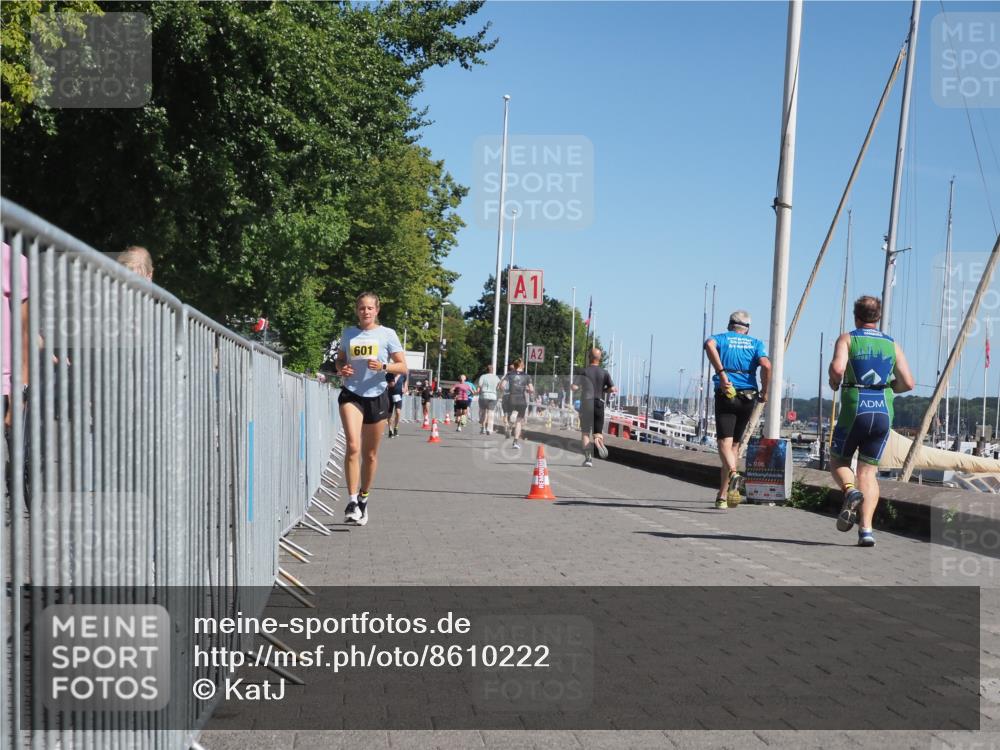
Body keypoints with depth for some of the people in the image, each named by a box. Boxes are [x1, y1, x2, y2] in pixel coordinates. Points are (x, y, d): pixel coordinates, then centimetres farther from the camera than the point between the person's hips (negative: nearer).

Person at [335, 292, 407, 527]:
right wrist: (342, 368, -2)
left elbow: (403, 367, 0)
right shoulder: (348, 333, 8)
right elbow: (340, 359, 21)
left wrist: (384, 366, -19)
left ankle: (363, 500, 25)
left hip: (376, 396, 0)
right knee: (353, 446, -19)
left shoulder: (387, 334, 1)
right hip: (351, 394, 0)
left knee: (370, 454, 8)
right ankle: (352, 501, -16)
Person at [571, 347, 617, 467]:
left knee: (585, 432, 6)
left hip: (586, 404, -1)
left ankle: (588, 457, -6)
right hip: (599, 403, 1)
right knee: (598, 432, 10)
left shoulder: (583, 372, -3)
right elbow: (612, 389, -3)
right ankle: (599, 440, -25)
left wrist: (580, 387, 11)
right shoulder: (604, 373, 2)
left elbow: (574, 387, -11)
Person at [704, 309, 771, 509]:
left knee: (725, 442, -8)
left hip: (725, 395, -2)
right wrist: (764, 391, 5)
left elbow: (709, 344, -15)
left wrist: (721, 373, -17)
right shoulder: (756, 343, 13)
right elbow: (766, 366, -7)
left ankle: (733, 473, -39)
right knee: (735, 443, 12)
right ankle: (723, 495, 14)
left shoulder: (721, 338, 11)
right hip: (748, 397, 2)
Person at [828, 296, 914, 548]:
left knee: (838, 462, 16)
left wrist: (834, 382, 5)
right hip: (883, 412, 3)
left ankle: (850, 491, -16)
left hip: (855, 410, -3)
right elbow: (908, 383, 7)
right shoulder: (891, 345, 13)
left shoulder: (847, 339, 3)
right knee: (868, 471, 8)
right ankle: (866, 529, -6)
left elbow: (837, 368, -16)